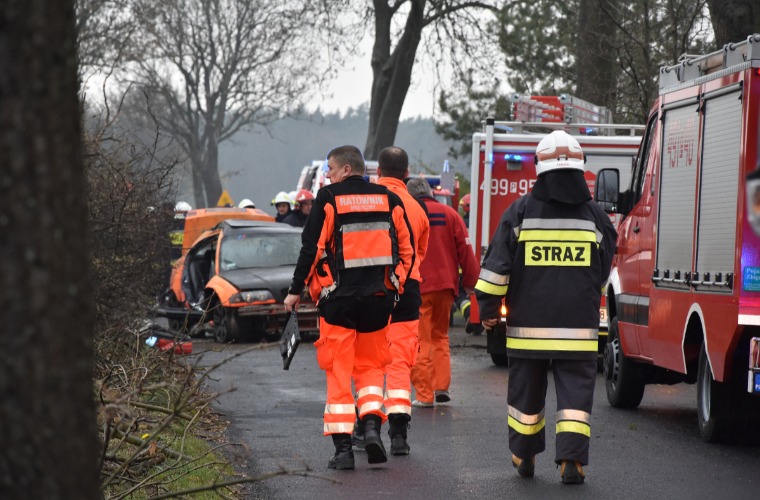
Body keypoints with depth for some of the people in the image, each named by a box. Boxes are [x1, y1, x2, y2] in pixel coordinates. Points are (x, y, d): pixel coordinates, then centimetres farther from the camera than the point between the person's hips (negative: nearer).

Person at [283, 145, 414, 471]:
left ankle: (343, 447, -1)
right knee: (370, 365, 17)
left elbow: (311, 247, -7)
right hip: (379, 297, 3)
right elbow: (407, 249, 10)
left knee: (338, 371, 3)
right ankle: (372, 425, -4)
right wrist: (397, 287, 20)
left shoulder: (329, 199, -4)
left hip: (338, 297, -3)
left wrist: (296, 290, 0)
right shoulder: (389, 200, 8)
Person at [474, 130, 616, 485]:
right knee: (575, 390, 1)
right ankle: (571, 459, -12)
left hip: (529, 323, 0)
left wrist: (488, 308, 3)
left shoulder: (520, 212, -3)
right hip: (578, 323, 0)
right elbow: (603, 271, 14)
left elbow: (497, 265, -5)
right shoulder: (595, 216, 2)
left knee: (526, 391, 13)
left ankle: (524, 457, 24)